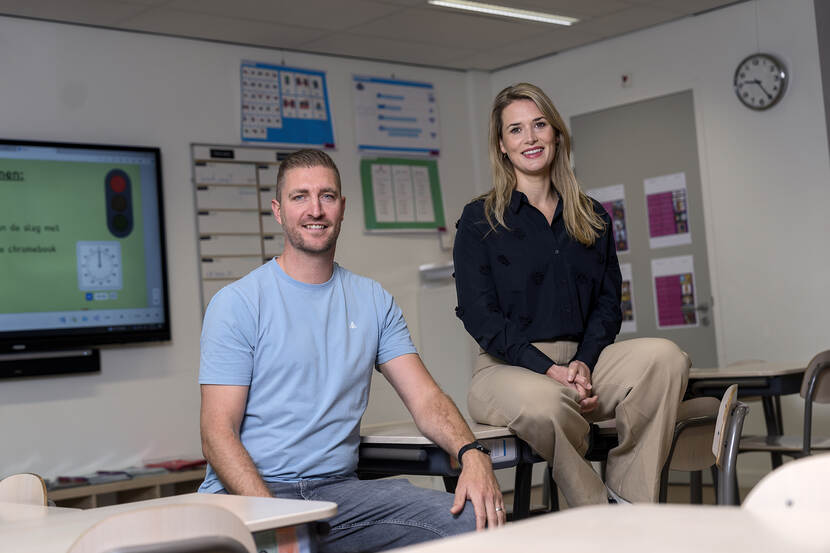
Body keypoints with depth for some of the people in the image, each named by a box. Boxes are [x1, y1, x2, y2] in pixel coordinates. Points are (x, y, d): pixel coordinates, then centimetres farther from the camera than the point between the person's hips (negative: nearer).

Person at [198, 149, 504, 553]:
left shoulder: (373, 302, 13)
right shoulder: (236, 303, -1)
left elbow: (425, 397, 6)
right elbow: (218, 433, -7)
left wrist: (472, 455, -16)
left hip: (338, 489, 4)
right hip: (246, 494, -4)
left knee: (476, 521, -17)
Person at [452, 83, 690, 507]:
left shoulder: (593, 218, 17)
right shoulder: (479, 220, 4)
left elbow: (608, 303, 12)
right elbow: (479, 315, -5)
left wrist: (583, 362, -10)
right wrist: (549, 369, -17)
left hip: (582, 361, 4)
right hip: (509, 368, -4)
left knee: (663, 356, -25)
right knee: (543, 403, -39)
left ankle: (628, 497, -22)